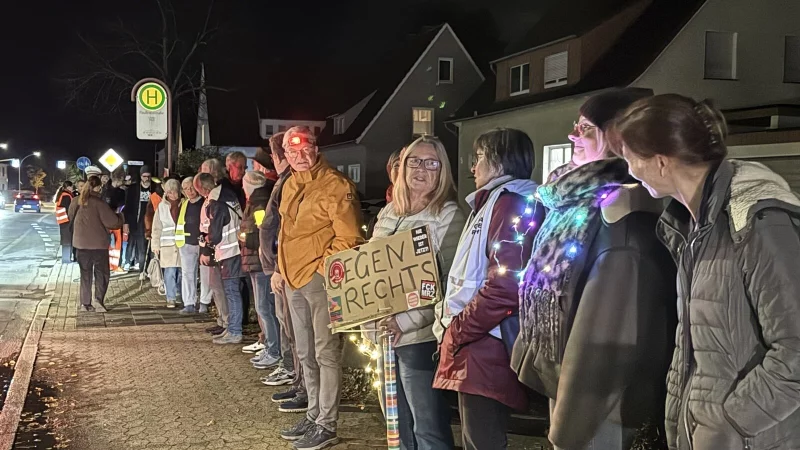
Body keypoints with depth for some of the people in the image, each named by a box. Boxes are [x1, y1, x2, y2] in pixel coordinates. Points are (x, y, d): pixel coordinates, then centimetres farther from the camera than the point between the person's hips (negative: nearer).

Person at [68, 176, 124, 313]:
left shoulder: (76, 202, 3)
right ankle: (98, 300, -7)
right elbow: (113, 222, -14)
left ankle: (85, 303, 11)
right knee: (102, 273, 7)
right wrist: (120, 216, 5)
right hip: (98, 243, -5)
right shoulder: (98, 202, -15)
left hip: (81, 243, 5)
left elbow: (71, 218, 20)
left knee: (85, 274, 11)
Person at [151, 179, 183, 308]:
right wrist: (156, 245, 2)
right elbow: (157, 228, 6)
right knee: (169, 273, -2)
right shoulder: (162, 206, 4)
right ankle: (171, 299, 4)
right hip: (168, 245, 0)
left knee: (182, 272, 7)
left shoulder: (184, 205, 3)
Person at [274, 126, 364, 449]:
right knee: (306, 353, 16)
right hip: (294, 279, 9)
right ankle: (314, 415, 29)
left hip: (321, 278, -9)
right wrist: (281, 269, 20)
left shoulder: (336, 186, -13)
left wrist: (322, 267, -16)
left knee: (326, 353, -2)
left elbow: (349, 238, -15)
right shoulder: (290, 186, 14)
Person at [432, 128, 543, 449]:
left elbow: (505, 288, -24)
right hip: (474, 350, 10)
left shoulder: (511, 204, -12)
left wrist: (455, 332, -14)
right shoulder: (492, 204, 21)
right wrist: (453, 331, 10)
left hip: (486, 352, -10)